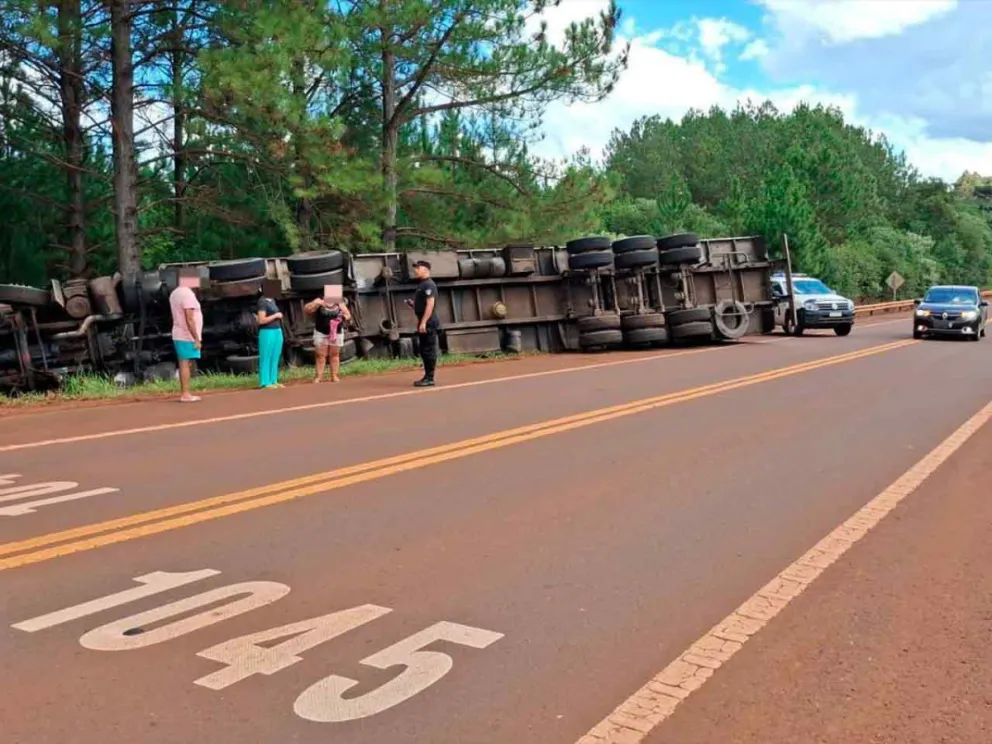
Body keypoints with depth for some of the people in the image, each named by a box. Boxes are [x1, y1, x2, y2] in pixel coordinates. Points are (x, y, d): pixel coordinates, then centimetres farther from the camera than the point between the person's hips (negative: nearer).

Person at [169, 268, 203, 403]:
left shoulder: (175, 293, 13)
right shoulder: (188, 294, -16)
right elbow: (189, 320, -21)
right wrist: (196, 339, -19)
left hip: (179, 336, 9)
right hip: (187, 336, -9)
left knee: (184, 364, 11)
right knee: (186, 364, -7)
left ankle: (184, 393, 14)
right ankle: (185, 394, -6)